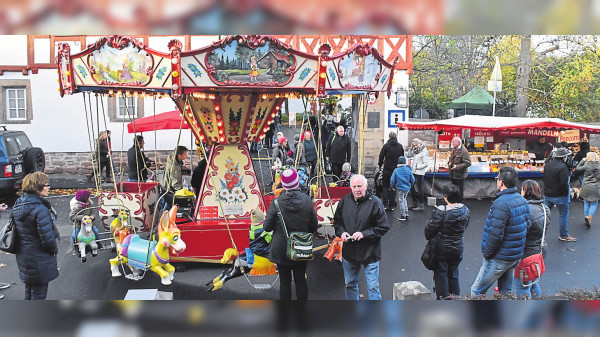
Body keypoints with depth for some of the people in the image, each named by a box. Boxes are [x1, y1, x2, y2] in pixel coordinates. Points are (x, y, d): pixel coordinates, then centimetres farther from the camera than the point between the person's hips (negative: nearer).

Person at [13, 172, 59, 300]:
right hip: (39, 260, -9)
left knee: (29, 291, 24)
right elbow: (47, 238, -24)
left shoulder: (19, 204, 2)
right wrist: (55, 249, -5)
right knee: (39, 294, 7)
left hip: (23, 256, 9)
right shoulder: (40, 209, -26)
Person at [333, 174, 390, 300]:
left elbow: (383, 228, -10)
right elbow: (337, 221, 13)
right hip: (349, 252, 5)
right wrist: (341, 232, -8)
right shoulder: (344, 201, -1)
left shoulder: (375, 203, -12)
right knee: (350, 284, 21)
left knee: (373, 287, 2)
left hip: (370, 253, -4)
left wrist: (364, 234, -20)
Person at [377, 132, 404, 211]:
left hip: (387, 169, -2)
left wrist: (380, 164, 12)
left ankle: (385, 204, 1)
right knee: (393, 187, 9)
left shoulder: (386, 145, -8)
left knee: (385, 186, 8)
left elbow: (381, 156, -5)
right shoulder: (400, 146, 2)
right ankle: (392, 205, 11)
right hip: (397, 169, 2)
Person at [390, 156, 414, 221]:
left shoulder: (396, 170, -9)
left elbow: (392, 179, -12)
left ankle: (403, 216, 9)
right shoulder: (408, 170, -2)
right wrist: (410, 185, 18)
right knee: (404, 199, 22)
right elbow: (412, 179, 1)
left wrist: (392, 186, 4)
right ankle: (406, 213, 26)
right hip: (407, 188, 4)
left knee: (401, 201, 5)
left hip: (400, 188, -3)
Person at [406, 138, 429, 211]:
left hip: (419, 173, -8)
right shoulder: (415, 150, 9)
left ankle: (421, 205, 6)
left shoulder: (424, 152, -13)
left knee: (419, 188, -3)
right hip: (413, 172, 8)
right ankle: (414, 204, 24)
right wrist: (411, 148, 1)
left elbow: (426, 164, -17)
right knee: (412, 187, 12)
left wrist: (417, 167, -14)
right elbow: (408, 155, 11)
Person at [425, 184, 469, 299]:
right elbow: (465, 226, 9)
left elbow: (430, 229, -19)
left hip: (442, 248, -5)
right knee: (453, 274, 20)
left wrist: (429, 237, 2)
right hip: (458, 248, 5)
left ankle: (442, 298, 17)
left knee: (441, 274, 9)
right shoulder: (465, 210, -4)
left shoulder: (441, 211, -23)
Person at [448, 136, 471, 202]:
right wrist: (449, 162, 2)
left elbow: (468, 163, -22)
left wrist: (457, 166, -24)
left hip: (460, 175, -8)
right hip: (453, 174, 8)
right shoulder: (453, 149, 7)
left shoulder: (463, 151, -20)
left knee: (460, 191, 4)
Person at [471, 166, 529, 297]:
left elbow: (495, 234, -26)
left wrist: (487, 254, -12)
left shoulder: (501, 203, -23)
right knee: (506, 292, 20)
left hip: (500, 259, -9)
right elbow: (526, 225, 13)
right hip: (516, 256, 9)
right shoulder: (522, 200, 5)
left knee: (476, 291, 2)